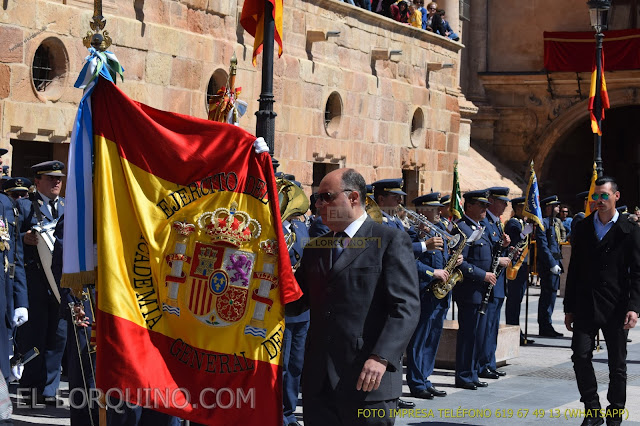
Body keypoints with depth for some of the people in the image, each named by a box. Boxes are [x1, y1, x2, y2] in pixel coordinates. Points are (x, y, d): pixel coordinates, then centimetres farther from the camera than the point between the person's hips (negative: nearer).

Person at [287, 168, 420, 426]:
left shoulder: (391, 241, -2)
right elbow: (294, 304, 18)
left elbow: (406, 307, -10)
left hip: (369, 382, -5)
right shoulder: (315, 249, 19)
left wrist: (381, 357, -21)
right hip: (318, 383, 6)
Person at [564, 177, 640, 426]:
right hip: (585, 307, 2)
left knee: (617, 364, 5)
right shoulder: (582, 229, 9)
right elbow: (574, 270, 12)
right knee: (580, 355, -9)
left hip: (616, 309, -2)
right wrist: (569, 307, 10)